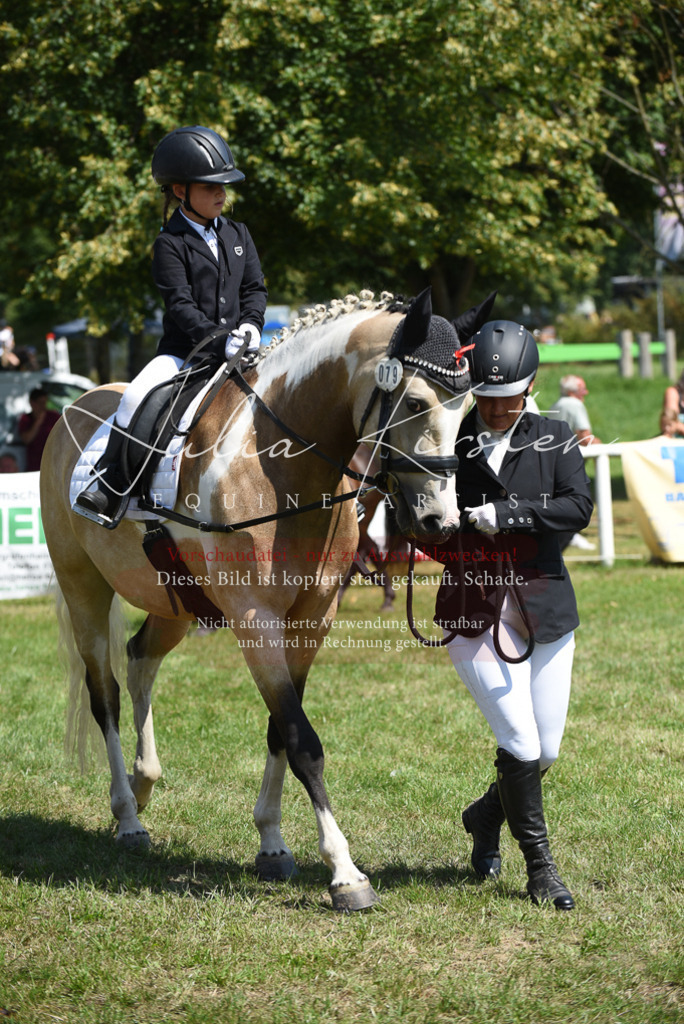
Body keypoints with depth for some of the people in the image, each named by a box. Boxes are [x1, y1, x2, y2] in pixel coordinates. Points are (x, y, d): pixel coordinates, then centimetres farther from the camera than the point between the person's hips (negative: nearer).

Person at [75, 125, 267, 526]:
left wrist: (250, 326, -10)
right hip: (184, 350, -4)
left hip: (238, 350, 4)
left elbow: (255, 288, 12)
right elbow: (181, 304, -14)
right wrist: (219, 341, -27)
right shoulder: (171, 244, -4)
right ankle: (109, 487, -18)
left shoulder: (238, 234, 13)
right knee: (136, 398, -27)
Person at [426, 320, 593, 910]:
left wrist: (503, 515, -21)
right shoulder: (447, 444, 0)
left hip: (545, 611, 2)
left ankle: (487, 816, 38)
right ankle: (540, 867, 6)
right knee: (521, 744, -10)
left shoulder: (555, 441, 2)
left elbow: (579, 507, -12)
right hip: (473, 612, -2)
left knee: (546, 751, 9)